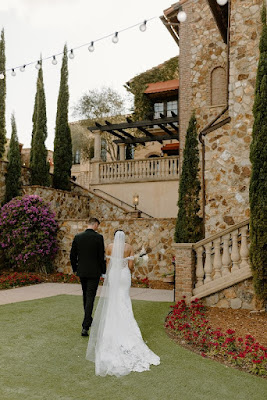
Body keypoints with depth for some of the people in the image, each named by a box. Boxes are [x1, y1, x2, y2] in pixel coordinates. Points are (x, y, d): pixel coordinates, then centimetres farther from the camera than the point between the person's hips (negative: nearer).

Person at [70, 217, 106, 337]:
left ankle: (88, 319, 36)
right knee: (90, 297, -3)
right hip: (94, 272, -4)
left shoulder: (78, 237, 0)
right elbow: (101, 256, -10)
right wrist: (103, 271, 2)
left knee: (86, 296, 21)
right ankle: (85, 326, -8)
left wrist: (75, 268, 17)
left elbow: (73, 255, 4)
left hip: (82, 272, 4)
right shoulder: (98, 237, -11)